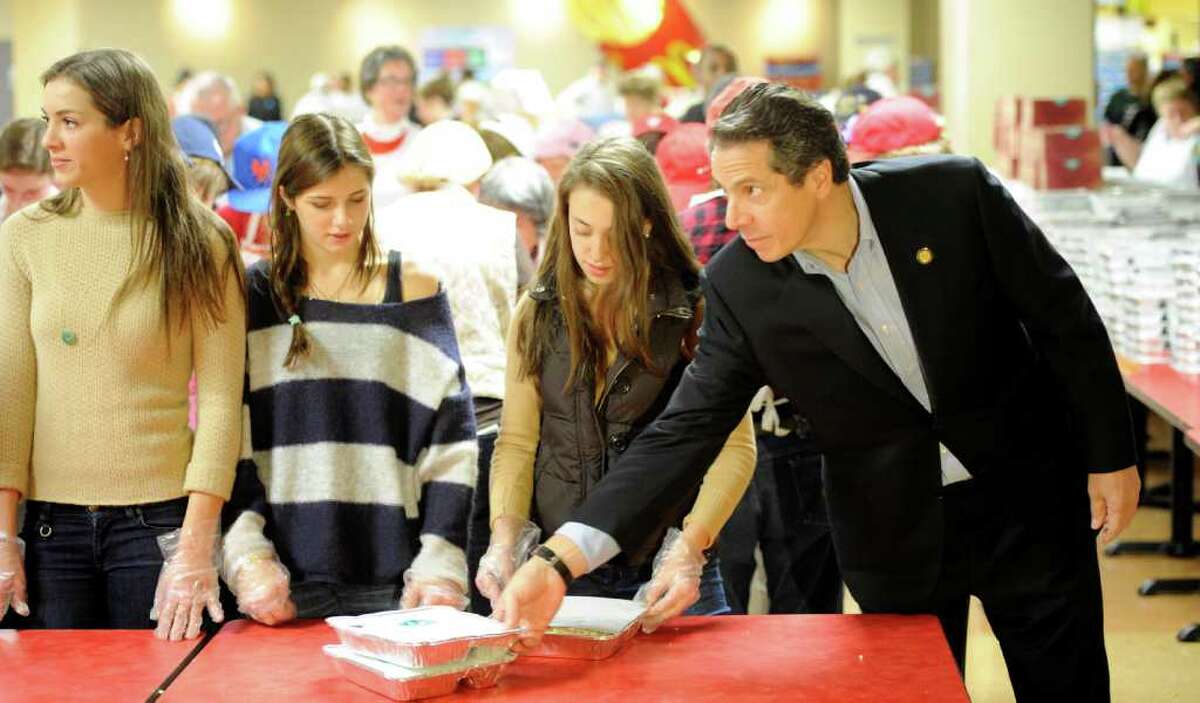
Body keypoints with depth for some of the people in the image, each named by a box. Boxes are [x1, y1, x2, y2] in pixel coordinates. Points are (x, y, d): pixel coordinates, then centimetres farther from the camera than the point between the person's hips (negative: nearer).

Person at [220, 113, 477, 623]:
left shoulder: (414, 290, 5)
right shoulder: (253, 294, 6)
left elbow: (451, 441, 2)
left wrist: (440, 565, -8)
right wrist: (246, 556, -10)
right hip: (284, 581, 0)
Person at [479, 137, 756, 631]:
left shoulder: (696, 315, -4)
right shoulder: (538, 315, 5)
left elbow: (734, 447, -6)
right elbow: (516, 443, 6)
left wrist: (690, 549, -19)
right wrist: (505, 539, -10)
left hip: (669, 574, -2)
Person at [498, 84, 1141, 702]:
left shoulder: (951, 192, -18)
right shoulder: (739, 287, -15)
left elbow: (1063, 315, -6)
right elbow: (684, 432, -15)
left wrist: (1110, 457, -2)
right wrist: (560, 558, -26)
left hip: (1028, 498, 0)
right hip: (897, 539, 0)